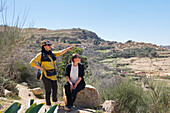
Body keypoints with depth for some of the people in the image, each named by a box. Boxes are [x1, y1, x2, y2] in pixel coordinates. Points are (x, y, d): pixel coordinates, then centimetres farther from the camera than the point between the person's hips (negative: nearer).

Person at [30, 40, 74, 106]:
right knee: (48, 91, 1)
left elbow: (59, 53, 12)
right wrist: (40, 68, -14)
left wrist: (68, 49, 3)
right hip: (46, 75, -6)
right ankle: (48, 104, 20)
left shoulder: (51, 54, 9)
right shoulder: (40, 55, -8)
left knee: (55, 89, 15)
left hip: (53, 75, 6)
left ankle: (55, 101, 40)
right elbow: (32, 63, -10)